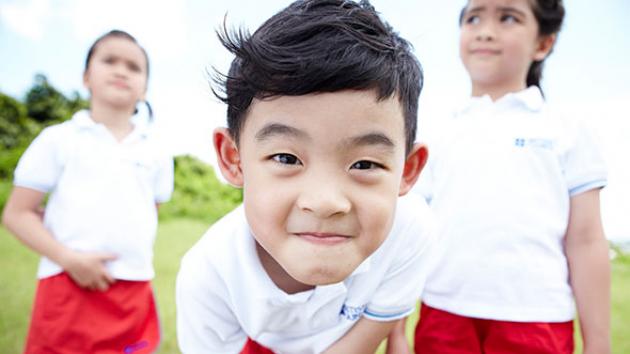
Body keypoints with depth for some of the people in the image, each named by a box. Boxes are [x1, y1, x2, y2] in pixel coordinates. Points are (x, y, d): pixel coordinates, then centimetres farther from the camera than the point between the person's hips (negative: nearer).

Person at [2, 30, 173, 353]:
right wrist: (70, 259, -13)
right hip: (70, 289, -3)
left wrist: (141, 258, 11)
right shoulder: (60, 139, 1)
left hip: (135, 293, 3)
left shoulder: (154, 153, 9)